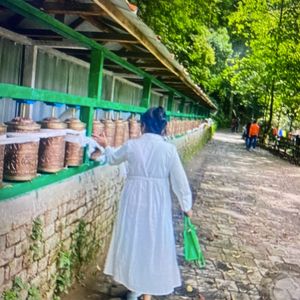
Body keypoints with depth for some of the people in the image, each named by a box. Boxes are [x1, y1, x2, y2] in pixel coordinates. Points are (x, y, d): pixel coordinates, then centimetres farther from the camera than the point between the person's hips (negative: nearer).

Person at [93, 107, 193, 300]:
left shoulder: (131, 146, -6)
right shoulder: (169, 149, -11)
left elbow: (113, 159, 15)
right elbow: (179, 180, -8)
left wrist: (106, 146, 35)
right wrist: (186, 205, 5)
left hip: (134, 201, 1)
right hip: (157, 203, -1)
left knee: (133, 240, 16)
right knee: (153, 243, 10)